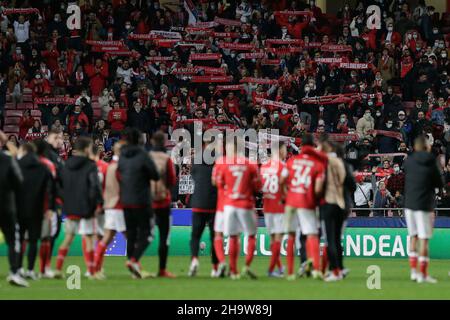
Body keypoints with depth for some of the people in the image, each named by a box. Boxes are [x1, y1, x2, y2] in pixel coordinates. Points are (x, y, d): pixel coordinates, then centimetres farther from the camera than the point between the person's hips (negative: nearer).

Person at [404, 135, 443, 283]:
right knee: (424, 239, -1)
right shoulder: (431, 164, -9)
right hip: (424, 206, -4)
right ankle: (423, 274, -1)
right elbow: (440, 184, -1)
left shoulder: (408, 161, 1)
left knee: (413, 237, 14)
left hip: (409, 205, 4)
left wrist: (425, 154, 24)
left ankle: (413, 270, 12)